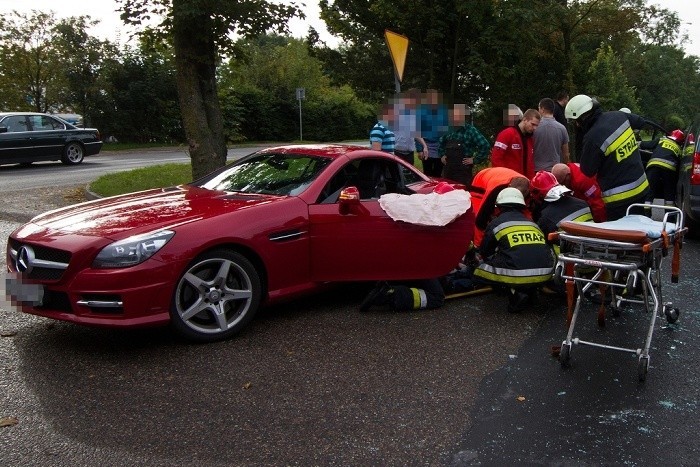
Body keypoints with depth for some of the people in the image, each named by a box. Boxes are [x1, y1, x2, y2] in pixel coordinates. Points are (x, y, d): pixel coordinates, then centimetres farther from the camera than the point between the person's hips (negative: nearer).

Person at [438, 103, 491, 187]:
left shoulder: (470, 130, -9)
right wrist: (442, 155, 15)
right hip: (448, 169, 6)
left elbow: (485, 145, -16)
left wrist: (475, 160, -13)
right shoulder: (450, 130, 8)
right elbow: (441, 142, 28)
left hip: (463, 171, -6)